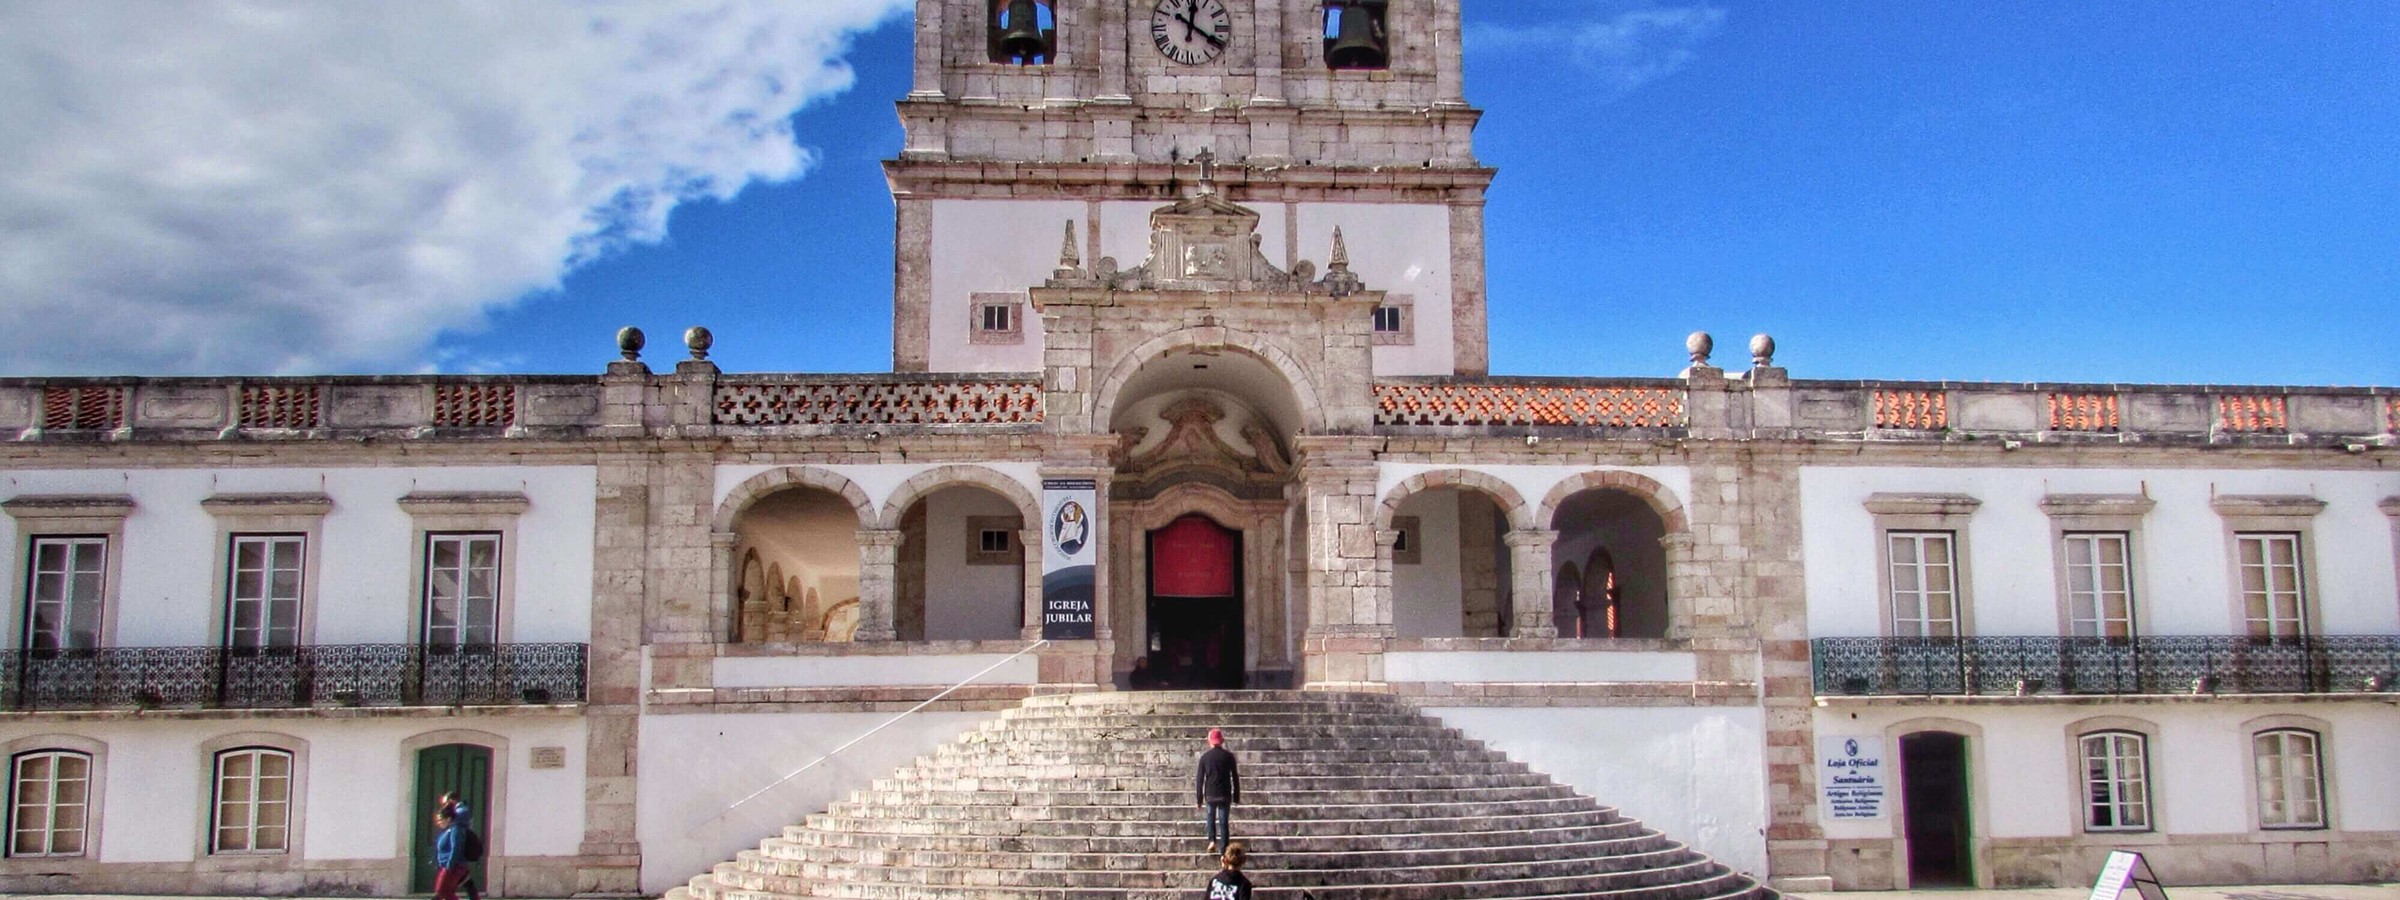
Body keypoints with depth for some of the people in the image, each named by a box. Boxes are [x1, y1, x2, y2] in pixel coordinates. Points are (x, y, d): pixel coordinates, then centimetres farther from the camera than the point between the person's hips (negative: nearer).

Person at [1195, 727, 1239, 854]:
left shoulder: (1205, 757, -4)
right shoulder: (1229, 756, -4)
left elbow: (1200, 779, -3)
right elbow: (1235, 778, 0)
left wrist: (1199, 799, 5)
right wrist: (1236, 797, 9)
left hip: (1210, 795, 0)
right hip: (1225, 795, 0)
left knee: (1211, 817, 23)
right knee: (1224, 822, 7)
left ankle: (1212, 840, 7)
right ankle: (1223, 849, 5)